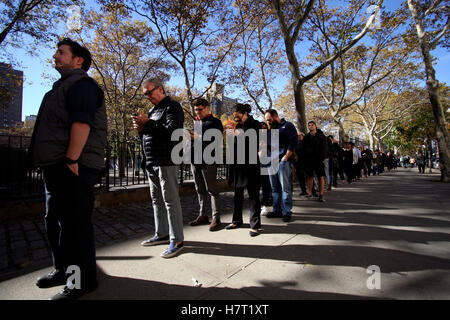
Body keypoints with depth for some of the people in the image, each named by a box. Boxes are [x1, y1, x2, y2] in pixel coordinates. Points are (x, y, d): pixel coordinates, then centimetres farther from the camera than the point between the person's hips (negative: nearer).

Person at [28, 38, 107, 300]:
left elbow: (82, 123, -21)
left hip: (73, 166, -11)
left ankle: (82, 280, 8)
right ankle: (63, 269, 33)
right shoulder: (64, 86, 26)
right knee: (55, 220, 18)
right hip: (57, 165, 11)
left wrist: (71, 160, -26)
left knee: (74, 222, -6)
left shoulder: (81, 84, -7)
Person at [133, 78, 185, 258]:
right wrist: (141, 129, 5)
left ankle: (177, 240, 3)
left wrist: (147, 124, -13)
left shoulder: (172, 107, -3)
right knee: (156, 200, 14)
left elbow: (172, 131, -19)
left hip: (166, 162, -9)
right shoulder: (153, 110, 23)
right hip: (151, 163, 9)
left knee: (170, 200, -6)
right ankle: (162, 234, 27)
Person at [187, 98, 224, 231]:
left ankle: (216, 218, 4)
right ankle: (203, 215, 22)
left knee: (212, 190, -3)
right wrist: (190, 137, 2)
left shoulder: (215, 122, 1)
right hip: (195, 160, 7)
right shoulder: (197, 123, 22)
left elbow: (216, 141, -11)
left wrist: (199, 138, -18)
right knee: (200, 190, 11)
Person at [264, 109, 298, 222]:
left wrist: (286, 157, -14)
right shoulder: (271, 129, 22)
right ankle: (277, 211, 18)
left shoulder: (287, 125, 2)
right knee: (275, 188, 9)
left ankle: (287, 212, 2)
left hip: (283, 161, -7)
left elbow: (293, 141, -9)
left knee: (285, 187, -6)